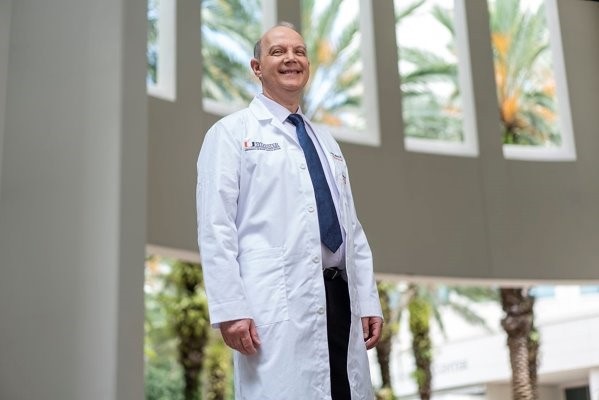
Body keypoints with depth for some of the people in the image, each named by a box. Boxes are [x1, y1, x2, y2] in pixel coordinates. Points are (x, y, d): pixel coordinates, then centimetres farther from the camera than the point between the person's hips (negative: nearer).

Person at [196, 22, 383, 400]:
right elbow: (216, 227, -6)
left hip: (340, 295, 6)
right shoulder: (231, 133, 3)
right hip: (278, 304, -6)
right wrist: (230, 308, -15)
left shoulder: (326, 141, 23)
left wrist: (369, 300, 11)